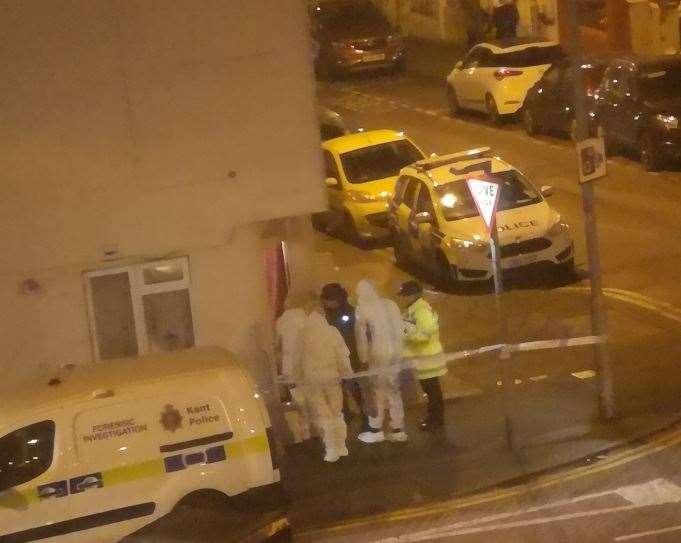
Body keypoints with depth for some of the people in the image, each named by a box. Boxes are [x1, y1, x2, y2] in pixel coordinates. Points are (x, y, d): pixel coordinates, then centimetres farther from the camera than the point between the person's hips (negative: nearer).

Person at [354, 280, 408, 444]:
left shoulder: (362, 309, -7)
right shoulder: (391, 304, 8)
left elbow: (361, 336, -5)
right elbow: (401, 329, 9)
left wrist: (363, 357, 4)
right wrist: (398, 347, 15)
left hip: (378, 356, -5)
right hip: (396, 354, 5)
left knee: (379, 392, 4)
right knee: (394, 391, 12)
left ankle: (376, 430, 9)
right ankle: (397, 430, 15)